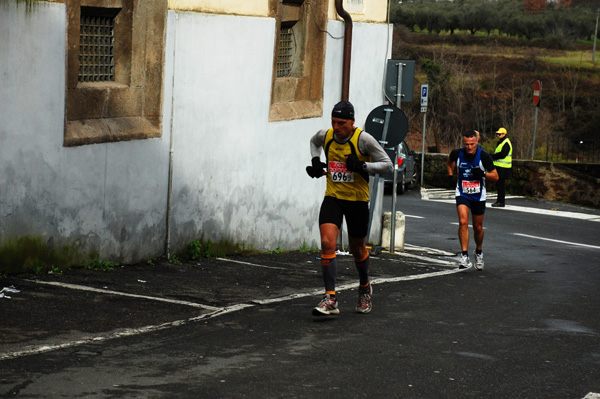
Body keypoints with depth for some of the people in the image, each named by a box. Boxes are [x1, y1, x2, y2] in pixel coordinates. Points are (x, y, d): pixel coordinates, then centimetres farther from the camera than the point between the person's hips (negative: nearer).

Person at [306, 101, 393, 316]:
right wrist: (315, 161, 5)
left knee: (357, 248, 12)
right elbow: (314, 142, 24)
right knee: (327, 243, -17)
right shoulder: (325, 136, -3)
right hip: (332, 197, 2)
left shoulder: (363, 139, -15)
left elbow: (388, 165, -13)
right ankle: (330, 298, -16)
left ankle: (364, 288, 42)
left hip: (357, 199, -2)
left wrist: (363, 166, -28)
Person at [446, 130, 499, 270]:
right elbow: (450, 162, 17)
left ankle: (479, 253, 37)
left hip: (478, 196, 0)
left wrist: (483, 174, -26)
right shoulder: (457, 154, -9)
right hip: (462, 194, 0)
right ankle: (464, 256, -20)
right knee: (463, 222, -21)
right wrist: (450, 175, 5)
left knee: (478, 227, 11)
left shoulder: (484, 156, -14)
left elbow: (495, 176, -9)